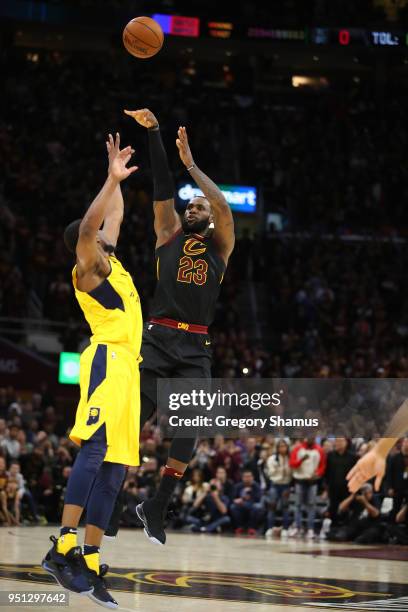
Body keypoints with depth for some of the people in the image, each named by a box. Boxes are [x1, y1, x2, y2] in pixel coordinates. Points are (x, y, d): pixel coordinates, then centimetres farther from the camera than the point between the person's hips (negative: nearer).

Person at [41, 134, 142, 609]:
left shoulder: (110, 262, 25)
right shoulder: (89, 267, 0)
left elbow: (115, 215, 41)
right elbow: (87, 226, -21)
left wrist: (118, 183, 36)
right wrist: (112, 179, -21)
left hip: (125, 367, 9)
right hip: (107, 361, -9)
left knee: (112, 470, 2)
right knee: (94, 451, -21)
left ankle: (90, 567, -2)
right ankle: (62, 548, -28)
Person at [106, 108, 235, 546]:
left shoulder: (221, 246, 13)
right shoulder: (170, 233, 13)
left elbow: (224, 207, -4)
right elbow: (162, 188, 4)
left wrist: (191, 163, 0)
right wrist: (153, 132, -4)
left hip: (196, 346, 1)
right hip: (158, 339, -1)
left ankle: (156, 508, 1)